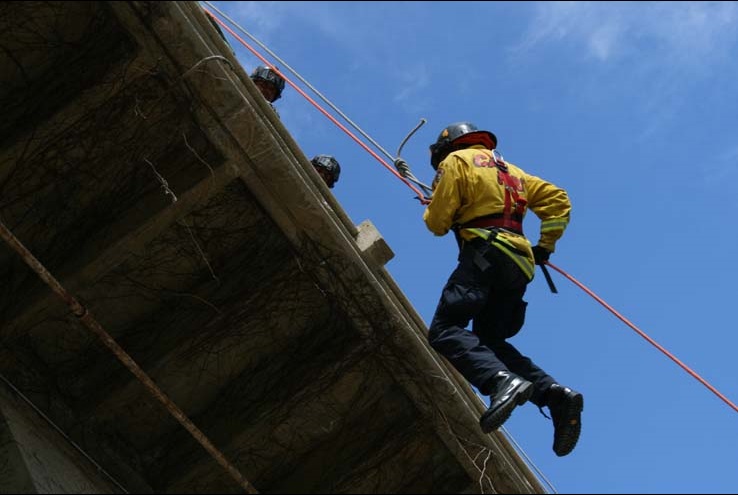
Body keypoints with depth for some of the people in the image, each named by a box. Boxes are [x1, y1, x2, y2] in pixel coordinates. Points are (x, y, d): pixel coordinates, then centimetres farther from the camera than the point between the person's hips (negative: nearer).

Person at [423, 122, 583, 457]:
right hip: (519, 263, 8)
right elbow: (557, 200, 24)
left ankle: (502, 381, -45)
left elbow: (438, 222, 3)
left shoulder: (457, 160, 10)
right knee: (489, 341, 13)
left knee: (444, 331, -18)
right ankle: (554, 392, -9)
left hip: (485, 253, -8)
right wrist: (545, 245, 22)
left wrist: (430, 213, 25)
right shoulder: (510, 170, 32)